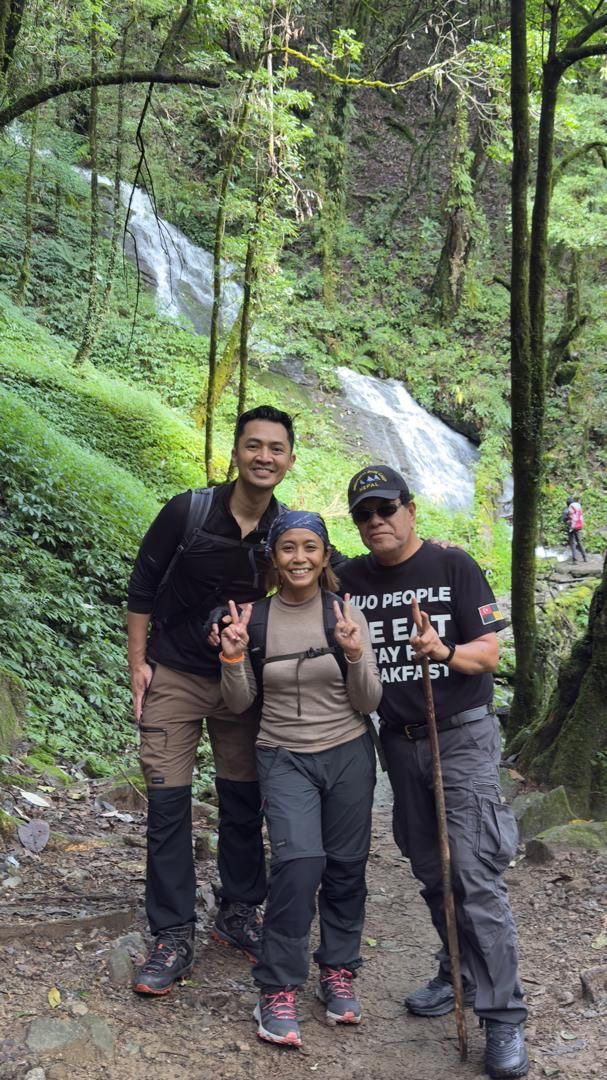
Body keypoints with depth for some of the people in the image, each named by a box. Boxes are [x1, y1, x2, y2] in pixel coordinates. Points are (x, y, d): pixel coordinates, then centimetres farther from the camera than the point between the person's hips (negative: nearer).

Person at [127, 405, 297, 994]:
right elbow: (143, 587, -5)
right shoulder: (187, 512, -14)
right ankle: (173, 937, 8)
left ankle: (238, 913, 28)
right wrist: (137, 663, -6)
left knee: (244, 802, 10)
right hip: (174, 676, -3)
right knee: (168, 805, -3)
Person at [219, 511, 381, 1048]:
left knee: (346, 866, 7)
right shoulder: (255, 618, -3)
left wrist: (356, 654, -21)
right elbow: (240, 703, 3)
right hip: (285, 758, -1)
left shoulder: (346, 614, -4)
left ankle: (338, 970, 30)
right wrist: (234, 657, -14)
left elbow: (368, 703, -3)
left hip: (348, 755, 1)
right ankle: (278, 988, -4)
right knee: (299, 860, -18)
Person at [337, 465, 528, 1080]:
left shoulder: (453, 566, -5)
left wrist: (444, 652, -28)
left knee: (475, 874, -9)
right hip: (399, 740, 4)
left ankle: (503, 1016, -1)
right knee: (429, 870, 13)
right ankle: (459, 976, 32)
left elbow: (489, 653, -8)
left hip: (462, 735, -4)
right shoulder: (350, 580, 5)